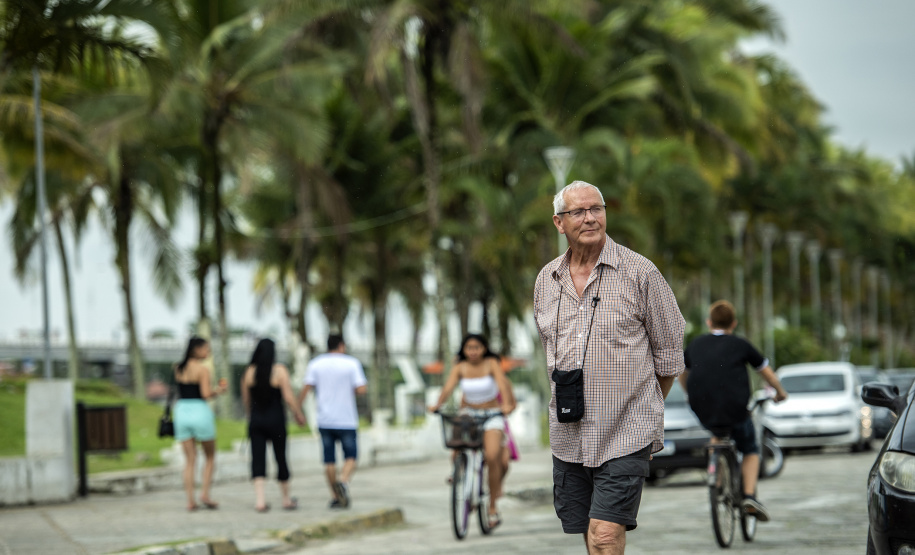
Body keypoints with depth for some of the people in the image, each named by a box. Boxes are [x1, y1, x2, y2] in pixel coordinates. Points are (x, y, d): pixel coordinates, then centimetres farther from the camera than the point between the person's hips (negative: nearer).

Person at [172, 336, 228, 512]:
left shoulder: (178, 368, 9)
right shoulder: (203, 368, -9)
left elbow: (182, 391, 13)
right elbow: (206, 393, -15)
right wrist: (219, 390, 2)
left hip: (181, 411, 5)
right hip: (199, 410, -5)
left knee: (190, 460, 7)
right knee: (210, 456, 12)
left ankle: (190, 500, 1)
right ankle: (205, 493, 2)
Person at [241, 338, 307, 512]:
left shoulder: (249, 372, 0)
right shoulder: (280, 371, -8)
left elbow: (246, 400, 8)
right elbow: (289, 397, -12)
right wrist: (299, 415, 0)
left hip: (256, 421, 2)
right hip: (276, 420, -2)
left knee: (258, 459, 1)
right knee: (281, 457, 9)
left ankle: (259, 501, -9)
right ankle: (286, 500, 22)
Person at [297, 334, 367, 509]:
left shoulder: (316, 364, 4)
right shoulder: (352, 363, -3)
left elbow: (306, 388, -5)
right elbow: (361, 389, -10)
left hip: (324, 420, 2)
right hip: (347, 420, -2)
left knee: (329, 460, 8)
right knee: (350, 457, 4)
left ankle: (335, 497, 10)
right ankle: (343, 481, -24)